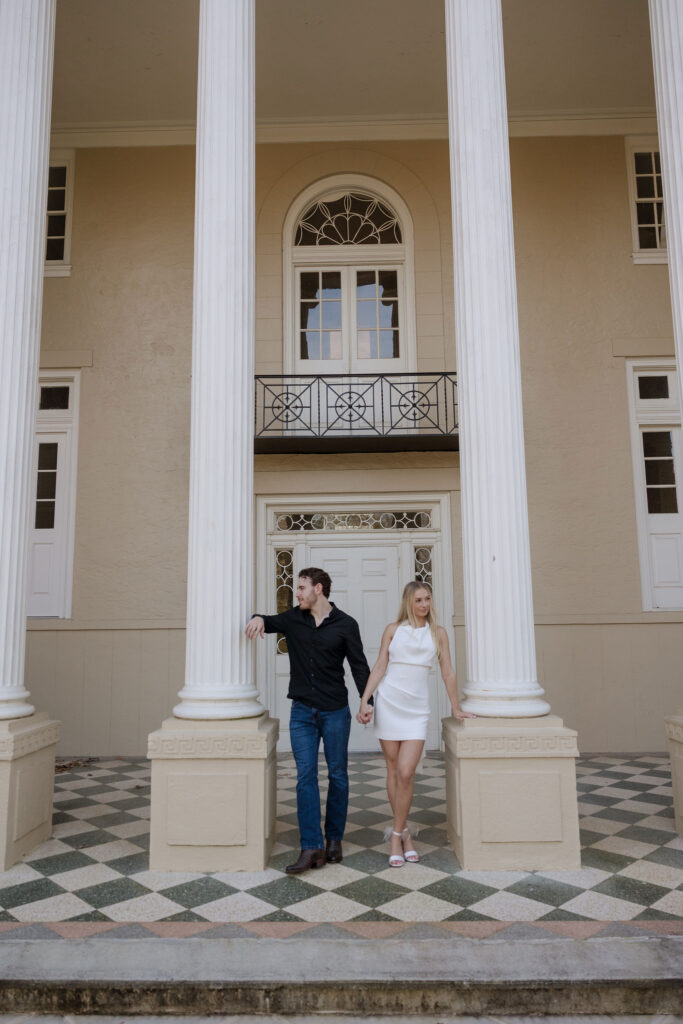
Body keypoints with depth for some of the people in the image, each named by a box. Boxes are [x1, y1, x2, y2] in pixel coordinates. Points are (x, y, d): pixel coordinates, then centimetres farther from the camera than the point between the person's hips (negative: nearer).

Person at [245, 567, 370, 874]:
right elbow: (268, 622, 15)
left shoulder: (345, 624, -4)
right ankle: (311, 847, -1)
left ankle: (334, 839, 22)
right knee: (306, 776, -3)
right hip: (302, 712, 2)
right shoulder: (293, 619, 5)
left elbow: (359, 665, -2)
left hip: (335, 711, -2)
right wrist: (259, 618, -11)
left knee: (337, 776, 8)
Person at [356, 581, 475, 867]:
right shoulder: (393, 629, 6)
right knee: (393, 770, 7)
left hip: (417, 709, 0)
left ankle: (396, 835, 8)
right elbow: (379, 667, 4)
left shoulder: (438, 633, 7)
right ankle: (404, 832, 22)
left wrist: (456, 708, 12)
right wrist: (364, 701, -4)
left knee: (406, 773, -8)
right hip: (388, 704, 0)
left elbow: (447, 671, 10)